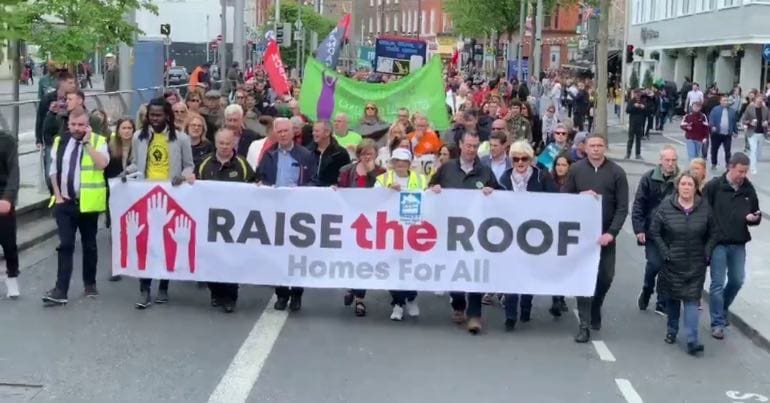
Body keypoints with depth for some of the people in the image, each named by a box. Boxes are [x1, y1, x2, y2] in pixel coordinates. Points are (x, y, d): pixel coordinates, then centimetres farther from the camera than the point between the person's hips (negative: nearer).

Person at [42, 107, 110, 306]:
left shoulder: (98, 141, -4)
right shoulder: (60, 141, 8)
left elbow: (102, 164, -23)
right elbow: (54, 170, 11)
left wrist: (87, 142, -20)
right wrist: (57, 195, 2)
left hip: (88, 203, -2)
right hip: (64, 201, 2)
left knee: (89, 245, 10)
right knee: (65, 245, -4)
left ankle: (90, 283, 25)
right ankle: (61, 290, -7)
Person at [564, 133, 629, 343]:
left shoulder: (617, 172, -2)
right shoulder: (576, 169, 1)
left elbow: (622, 207, -5)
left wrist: (612, 232, -15)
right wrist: (580, 195, -15)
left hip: (606, 234, 1)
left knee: (606, 276, 8)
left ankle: (596, 308, 36)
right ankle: (584, 324, 1)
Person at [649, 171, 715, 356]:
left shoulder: (704, 208, -2)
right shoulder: (666, 206, -6)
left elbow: (711, 235, 7)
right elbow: (654, 231, -1)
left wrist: (706, 254, -2)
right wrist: (665, 253, -7)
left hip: (695, 265, 0)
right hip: (672, 263, 0)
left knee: (692, 299, -6)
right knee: (673, 297, 13)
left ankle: (692, 341, -9)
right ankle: (672, 330, 32)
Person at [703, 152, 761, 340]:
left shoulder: (748, 189, 3)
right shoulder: (714, 186, -10)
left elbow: (756, 213, 14)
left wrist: (754, 218, -10)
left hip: (739, 244, 4)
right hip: (718, 243, -4)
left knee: (737, 281, 13)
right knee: (718, 284, 0)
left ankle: (722, 311, 38)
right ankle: (718, 323, 8)